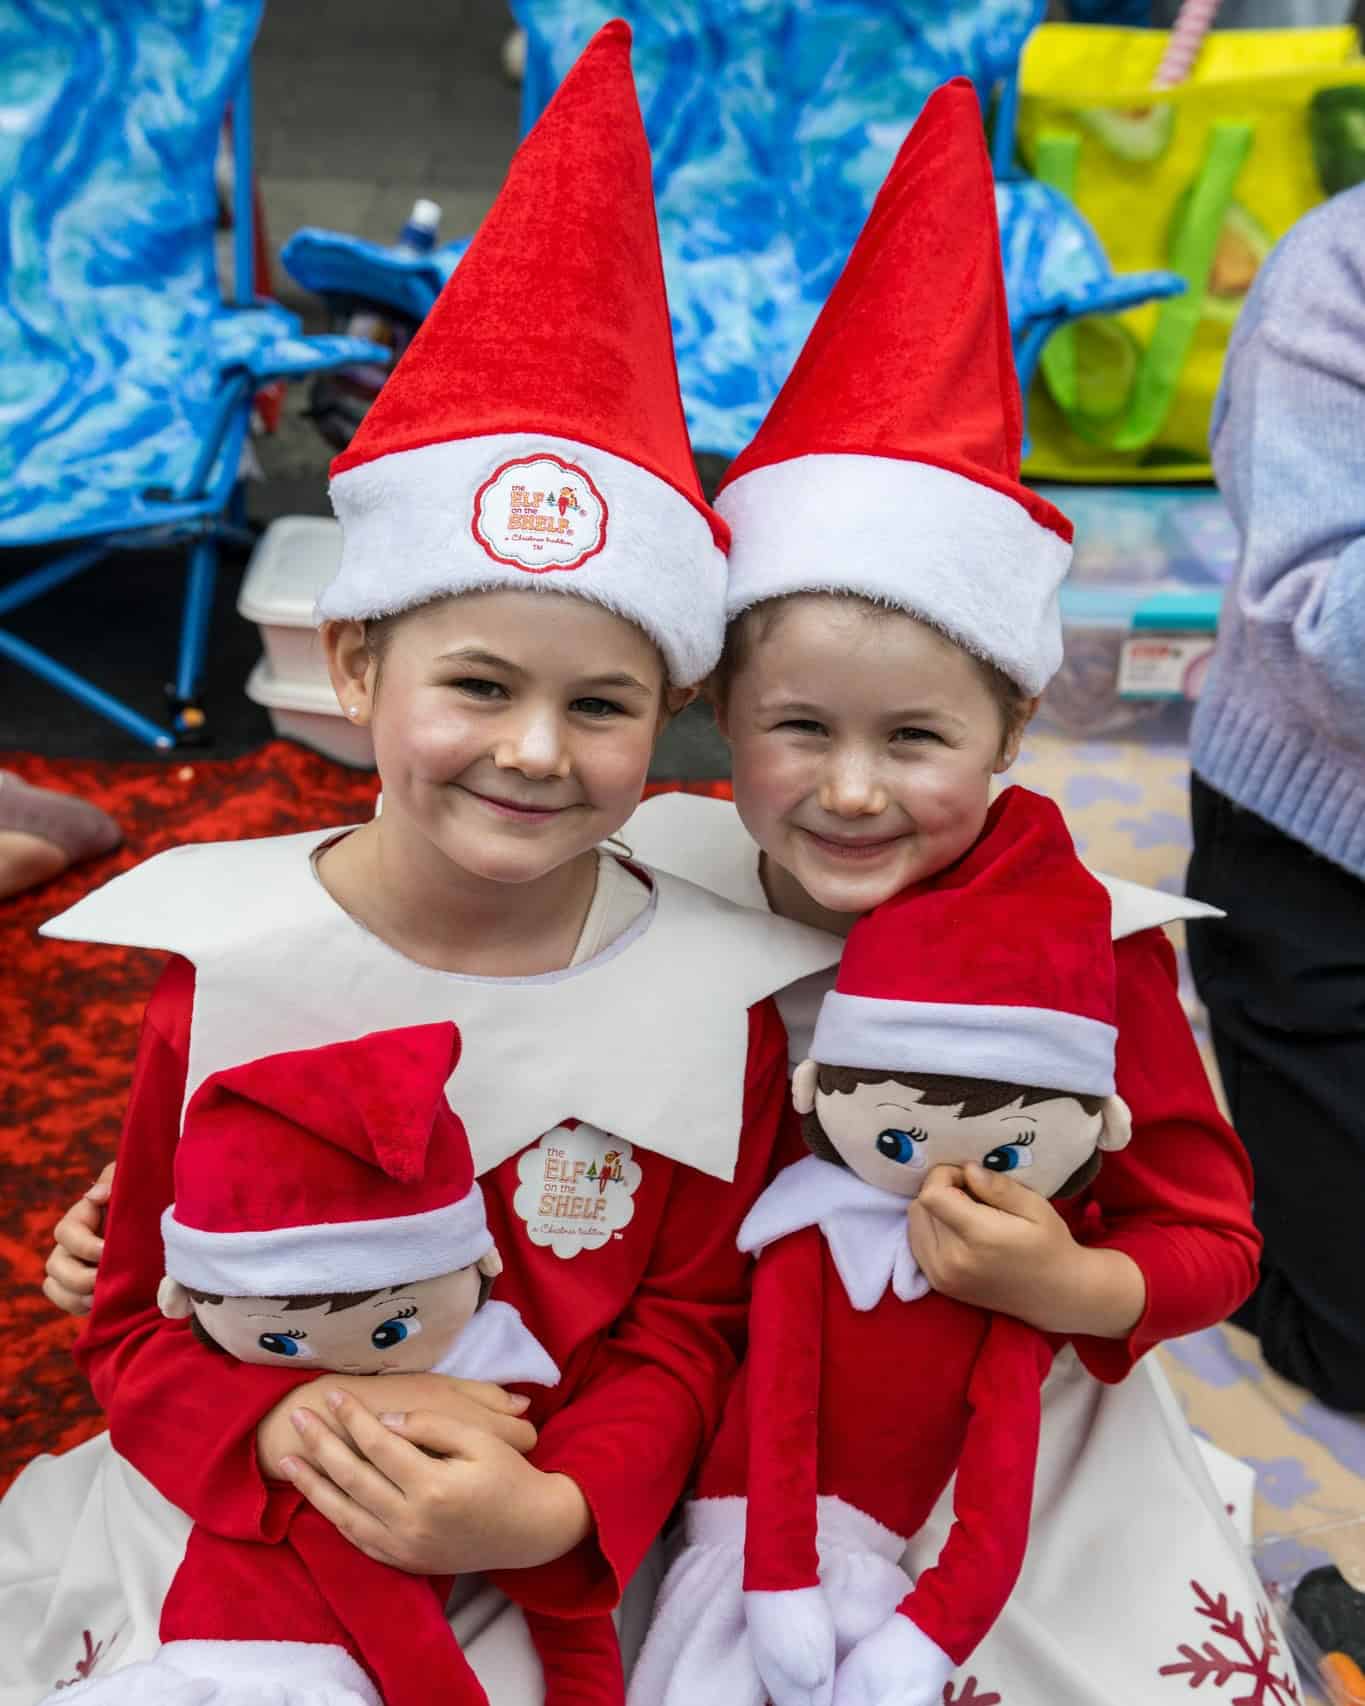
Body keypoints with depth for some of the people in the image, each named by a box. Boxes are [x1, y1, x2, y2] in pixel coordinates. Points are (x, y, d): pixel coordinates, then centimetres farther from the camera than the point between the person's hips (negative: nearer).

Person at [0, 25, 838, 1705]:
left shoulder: (716, 999, -13)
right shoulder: (226, 956, -11)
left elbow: (689, 1330, -4)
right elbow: (137, 1312, -2)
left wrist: (551, 1513, -22)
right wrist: (296, 1422, -20)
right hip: (215, 1532, 1)